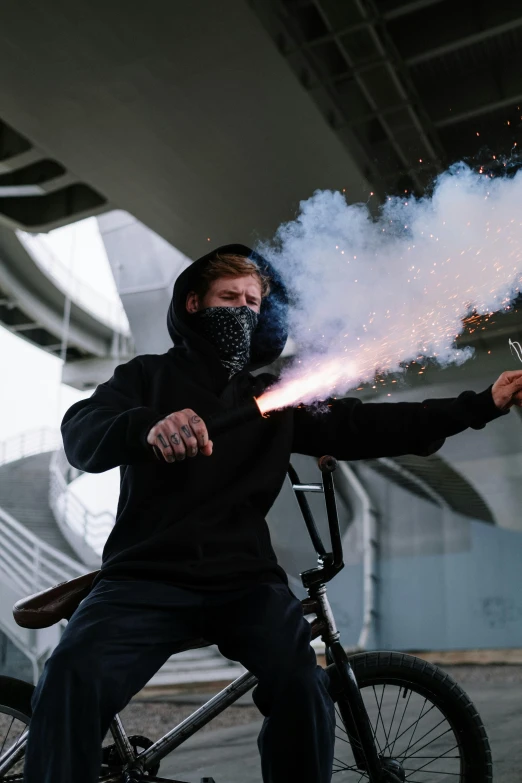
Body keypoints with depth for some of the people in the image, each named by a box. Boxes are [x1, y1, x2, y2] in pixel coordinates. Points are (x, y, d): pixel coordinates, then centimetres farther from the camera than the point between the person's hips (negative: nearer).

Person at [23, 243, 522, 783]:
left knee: (301, 685, -24)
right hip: (148, 576, -1)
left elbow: (360, 428, 7)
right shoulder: (149, 376, 11)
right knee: (72, 678, -27)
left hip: (244, 580, 2)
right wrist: (148, 427, -31)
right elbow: (82, 434, -7)